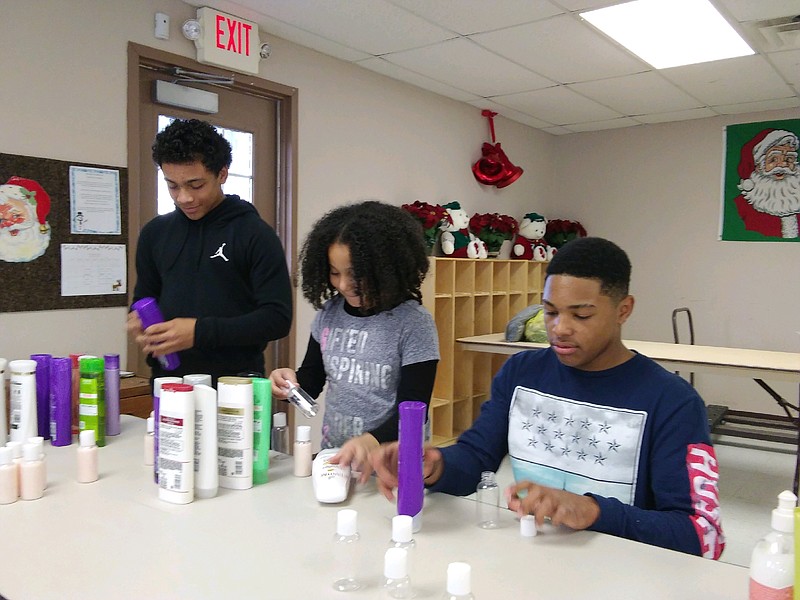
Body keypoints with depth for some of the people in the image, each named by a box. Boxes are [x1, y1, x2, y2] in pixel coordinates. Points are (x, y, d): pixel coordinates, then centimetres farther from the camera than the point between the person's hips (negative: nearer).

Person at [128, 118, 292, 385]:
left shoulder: (256, 235, -7)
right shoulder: (155, 233, 8)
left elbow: (277, 317, -12)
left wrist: (200, 332, -20)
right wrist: (139, 323, -4)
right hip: (169, 385, 4)